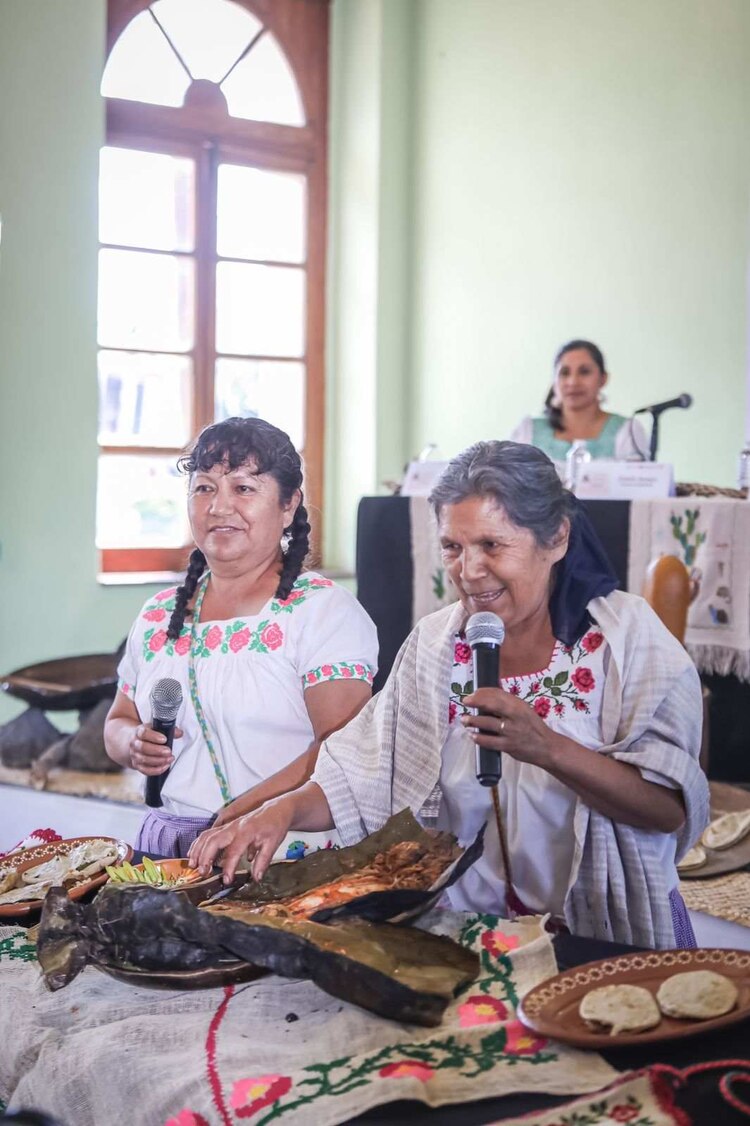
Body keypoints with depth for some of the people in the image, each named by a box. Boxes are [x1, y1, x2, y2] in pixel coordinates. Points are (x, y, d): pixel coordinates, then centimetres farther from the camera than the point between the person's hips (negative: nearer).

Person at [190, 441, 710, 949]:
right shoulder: (434, 643, 8)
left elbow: (671, 810, -11)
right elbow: (364, 775, 5)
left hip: (614, 939, -2)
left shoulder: (626, 631, -5)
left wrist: (546, 748, -23)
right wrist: (285, 810, -13)